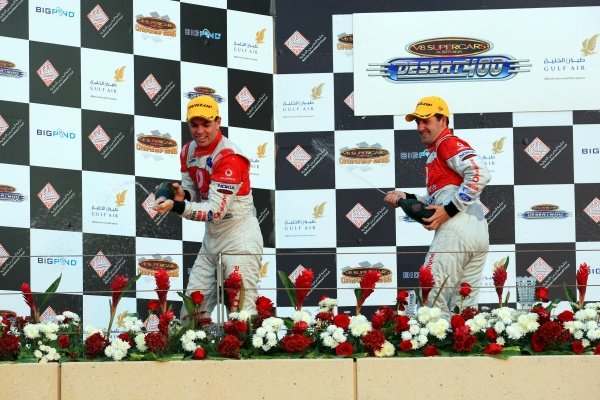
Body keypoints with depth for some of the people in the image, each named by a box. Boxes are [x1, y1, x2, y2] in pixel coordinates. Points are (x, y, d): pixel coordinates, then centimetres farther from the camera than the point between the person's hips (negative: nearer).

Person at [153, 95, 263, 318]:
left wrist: (176, 207, -36)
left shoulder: (229, 156, -20)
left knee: (242, 313, -13)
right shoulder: (189, 150, 6)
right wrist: (182, 194, -10)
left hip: (239, 238, -8)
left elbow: (217, 210, -25)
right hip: (211, 238, 8)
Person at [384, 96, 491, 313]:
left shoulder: (448, 143, -2)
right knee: (463, 309, 9)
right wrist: (406, 198, 15)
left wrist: (449, 210, -17)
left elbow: (479, 174, -18)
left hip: (457, 228, -10)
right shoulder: (437, 151, 27)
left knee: (430, 299, -11)